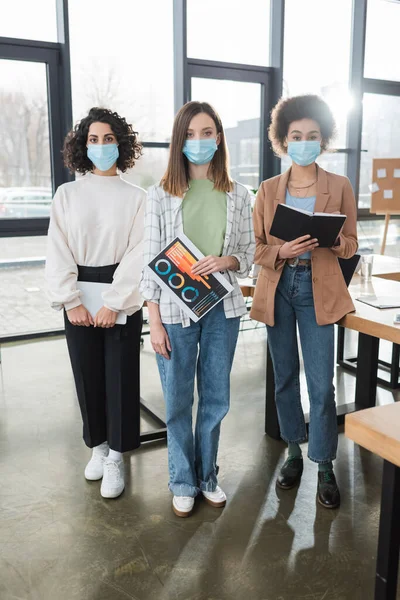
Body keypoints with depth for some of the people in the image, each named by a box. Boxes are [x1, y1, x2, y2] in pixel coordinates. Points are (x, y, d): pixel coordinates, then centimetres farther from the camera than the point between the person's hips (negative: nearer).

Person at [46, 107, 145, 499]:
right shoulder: (67, 194, 4)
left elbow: (138, 255, -8)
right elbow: (58, 253, -1)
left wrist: (112, 305, -15)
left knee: (120, 376, 2)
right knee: (87, 374, 9)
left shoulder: (136, 197, -1)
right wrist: (72, 302, -10)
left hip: (122, 299, -2)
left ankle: (116, 456, 16)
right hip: (79, 298, 2)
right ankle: (98, 445, 29)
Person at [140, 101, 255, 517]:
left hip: (223, 309, 2)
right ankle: (183, 482, 30)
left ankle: (208, 475, 34)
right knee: (178, 401, 9)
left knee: (216, 398, 13)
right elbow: (151, 262, -4)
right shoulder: (161, 195, -3)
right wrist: (154, 322, -8)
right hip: (176, 309, -2)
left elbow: (249, 253, 8)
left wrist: (224, 261, -16)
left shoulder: (237, 195, 3)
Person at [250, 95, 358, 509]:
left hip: (318, 291, -2)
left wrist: (332, 240, -17)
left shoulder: (340, 187, 4)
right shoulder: (268, 190, 6)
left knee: (321, 384, -3)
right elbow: (255, 247, 4)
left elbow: (351, 245, 6)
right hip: (278, 289, 2)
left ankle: (325, 468, 14)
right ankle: (293, 452, 29)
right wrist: (282, 251, -17)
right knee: (284, 377, 11)